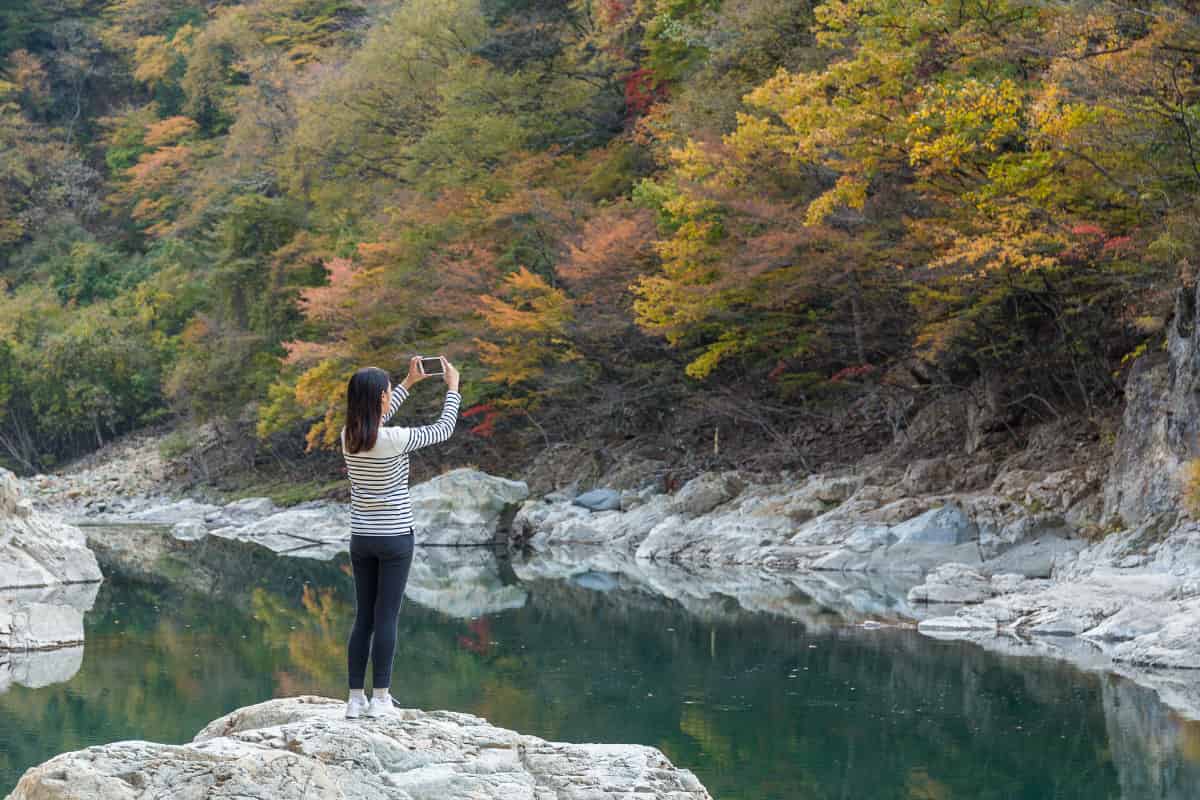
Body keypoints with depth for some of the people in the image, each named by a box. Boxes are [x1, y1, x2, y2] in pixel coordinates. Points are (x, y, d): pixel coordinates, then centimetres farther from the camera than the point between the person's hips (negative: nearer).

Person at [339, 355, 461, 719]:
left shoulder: (349, 436, 0)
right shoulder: (393, 440, -17)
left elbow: (376, 421, 23)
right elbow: (443, 430, -4)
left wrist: (409, 382, 28)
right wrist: (452, 387, 10)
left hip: (361, 538, 6)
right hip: (395, 538, -6)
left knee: (363, 619, 10)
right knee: (386, 619, 0)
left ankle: (355, 698, 10)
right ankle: (380, 699, 3)